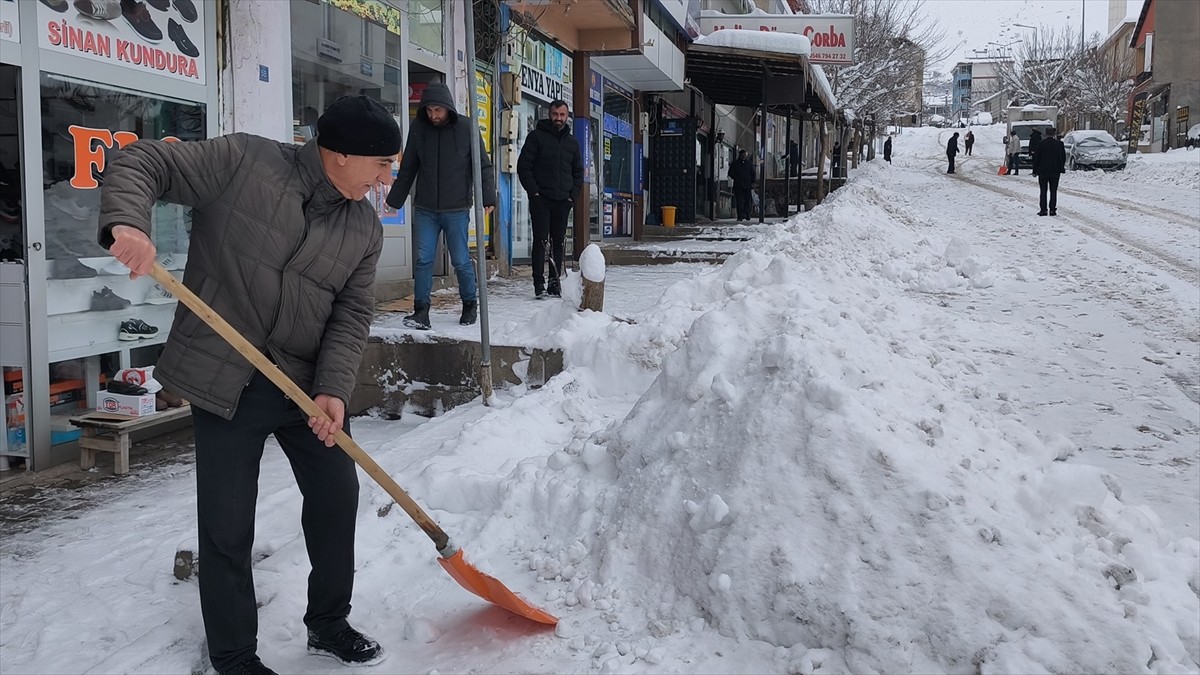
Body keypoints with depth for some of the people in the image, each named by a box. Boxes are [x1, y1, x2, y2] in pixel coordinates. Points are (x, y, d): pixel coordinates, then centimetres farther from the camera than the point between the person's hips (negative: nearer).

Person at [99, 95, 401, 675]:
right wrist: (127, 222, -29)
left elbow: (352, 314, 0)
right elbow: (140, 162, -9)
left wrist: (333, 389, -14)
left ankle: (329, 625, 35)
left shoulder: (365, 229, 2)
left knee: (337, 497, 12)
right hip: (225, 382, -5)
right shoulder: (242, 161, -11)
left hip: (310, 382, 5)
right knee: (227, 528, 2)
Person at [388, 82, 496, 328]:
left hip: (457, 209, -2)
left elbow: (483, 166, -1)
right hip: (424, 209, 2)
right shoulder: (418, 128, 3)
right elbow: (407, 168, 12)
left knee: (460, 260, 4)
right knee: (423, 260, -2)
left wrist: (488, 197, -10)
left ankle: (470, 305, 24)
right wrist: (395, 199, 13)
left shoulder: (466, 128, -4)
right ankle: (421, 311, 2)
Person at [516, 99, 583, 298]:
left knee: (558, 242, 6)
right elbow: (523, 166, -3)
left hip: (563, 201, 4)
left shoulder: (572, 142, 15)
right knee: (541, 241, -6)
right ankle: (539, 283, -4)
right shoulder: (537, 136, 1)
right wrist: (533, 191, -11)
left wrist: (573, 195, 7)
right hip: (540, 199, -4)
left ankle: (555, 281, 13)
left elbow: (578, 172, 21)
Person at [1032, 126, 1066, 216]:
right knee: (1053, 191, 6)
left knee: (1043, 191, 3)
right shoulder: (1059, 144, 0)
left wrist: (1035, 171, 2)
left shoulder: (1041, 144, -7)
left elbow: (1036, 158, -4)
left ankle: (1043, 210, -1)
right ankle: (1052, 210, 3)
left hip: (1043, 171, -2)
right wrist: (1061, 169, 18)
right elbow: (1063, 157, 7)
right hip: (1055, 171, 2)